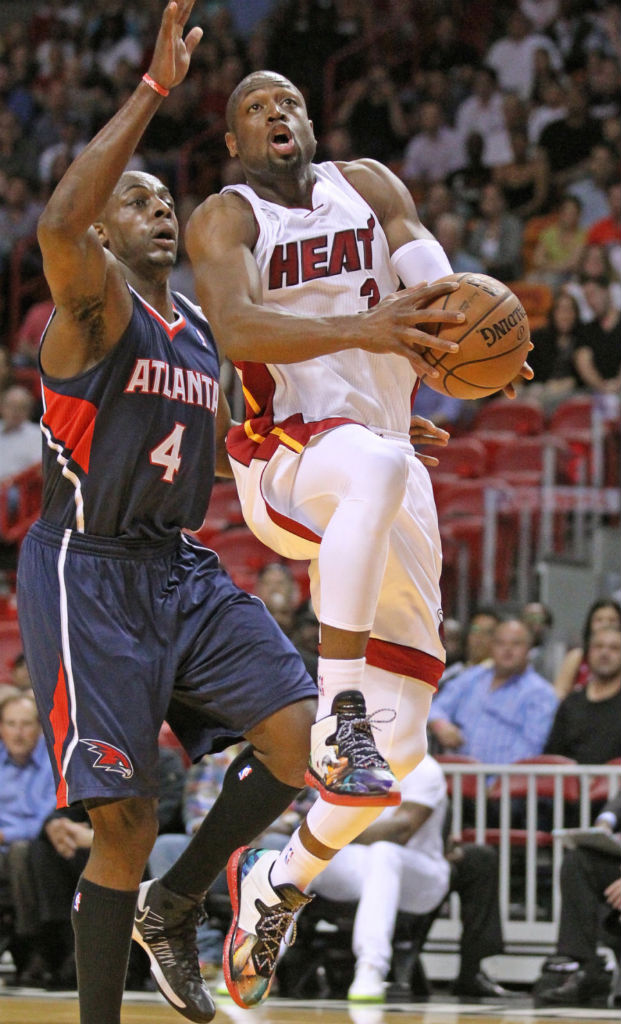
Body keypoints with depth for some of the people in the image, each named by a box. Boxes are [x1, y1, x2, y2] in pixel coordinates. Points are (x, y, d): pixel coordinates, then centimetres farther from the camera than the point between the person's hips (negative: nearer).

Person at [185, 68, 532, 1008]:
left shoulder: (368, 186, 13)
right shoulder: (226, 219, -1)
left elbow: (441, 285, -1)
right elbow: (237, 330, -20)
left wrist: (467, 336, -26)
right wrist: (359, 328, -38)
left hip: (389, 468, 5)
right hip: (288, 460, -5)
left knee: (398, 745, 1)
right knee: (377, 463, -44)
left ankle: (277, 882, 25)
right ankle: (339, 713, -43)